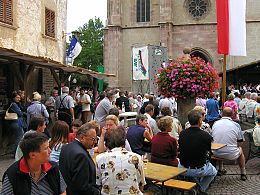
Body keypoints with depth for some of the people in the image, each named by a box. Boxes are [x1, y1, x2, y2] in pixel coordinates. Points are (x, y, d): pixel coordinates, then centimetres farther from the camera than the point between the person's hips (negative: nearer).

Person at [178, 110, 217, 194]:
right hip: (199, 171, -2)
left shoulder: (182, 133, -8)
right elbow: (209, 152, 2)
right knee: (214, 172, 29)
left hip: (182, 169, 2)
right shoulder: (206, 135, -18)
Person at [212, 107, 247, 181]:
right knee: (240, 149, 31)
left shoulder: (215, 124, -1)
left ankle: (220, 170, 45)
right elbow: (240, 142, 0)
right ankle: (243, 174, 38)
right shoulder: (236, 125, -7)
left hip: (216, 153, 2)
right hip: (231, 154, -2)